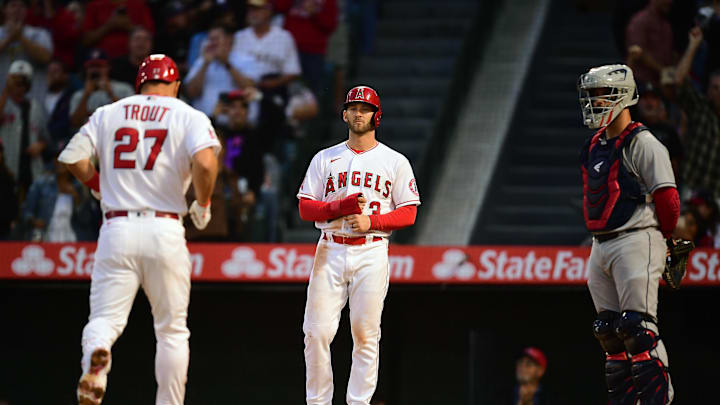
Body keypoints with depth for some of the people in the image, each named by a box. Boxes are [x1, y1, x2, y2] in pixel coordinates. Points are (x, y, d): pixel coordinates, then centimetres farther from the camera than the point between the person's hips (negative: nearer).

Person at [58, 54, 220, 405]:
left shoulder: (108, 114, 10)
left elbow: (72, 157, 3)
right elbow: (205, 162, -16)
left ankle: (95, 356, -35)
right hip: (165, 230, -1)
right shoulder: (189, 117, 2)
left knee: (104, 319, -1)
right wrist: (202, 205, 0)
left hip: (117, 229, 1)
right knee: (172, 330, 10)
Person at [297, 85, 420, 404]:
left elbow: (408, 213, 5)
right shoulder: (325, 159, 12)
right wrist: (342, 206, -10)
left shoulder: (395, 162, 9)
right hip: (330, 252, 1)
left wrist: (372, 221, -11)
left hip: (371, 253, -1)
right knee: (317, 332, -6)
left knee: (366, 334, -5)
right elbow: (305, 208, 6)